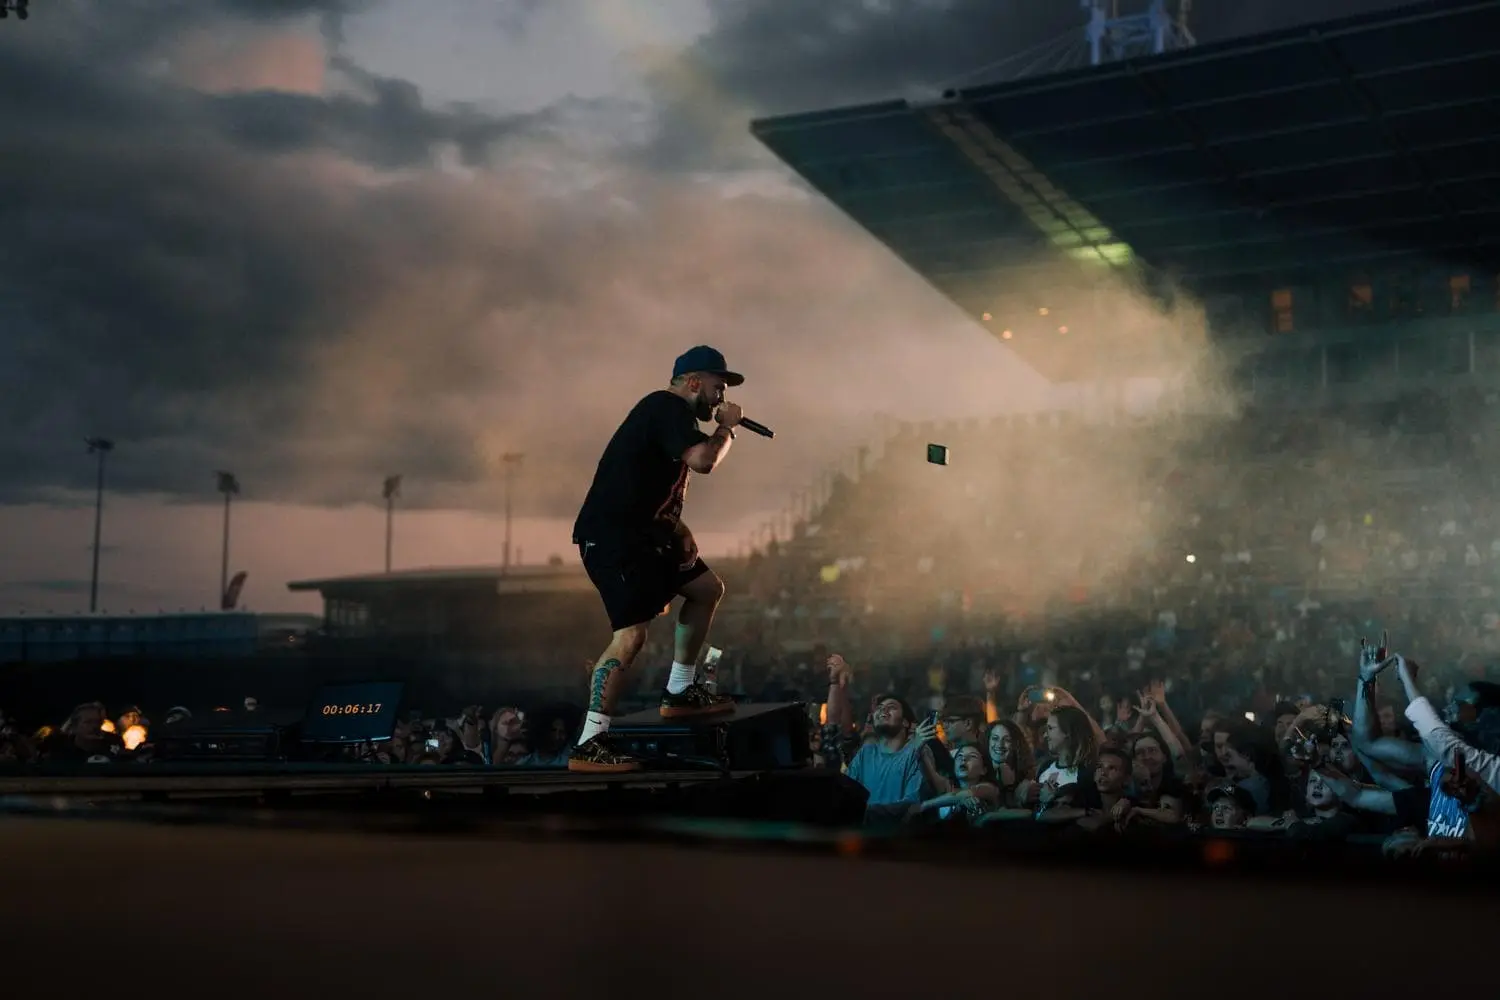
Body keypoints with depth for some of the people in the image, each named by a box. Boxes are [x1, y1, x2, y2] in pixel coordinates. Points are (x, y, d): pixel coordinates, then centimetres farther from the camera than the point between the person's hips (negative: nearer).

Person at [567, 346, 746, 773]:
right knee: (631, 636, -19)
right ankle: (588, 745, -18)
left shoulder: (673, 416, 20)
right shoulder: (667, 407, -12)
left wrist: (682, 533, 8)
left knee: (707, 588, 19)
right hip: (610, 535, -11)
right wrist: (726, 427, -7)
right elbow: (702, 460, -27)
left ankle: (680, 693, 23)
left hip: (640, 531, 11)